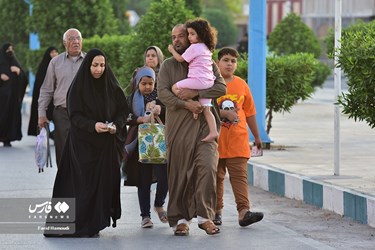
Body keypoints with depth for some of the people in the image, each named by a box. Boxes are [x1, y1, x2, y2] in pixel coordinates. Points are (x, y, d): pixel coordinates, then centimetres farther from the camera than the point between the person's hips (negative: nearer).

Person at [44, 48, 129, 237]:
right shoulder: (78, 87, -4)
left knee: (103, 181, -2)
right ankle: (80, 225, -5)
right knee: (83, 182, -9)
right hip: (82, 142, -3)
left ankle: (95, 223, 4)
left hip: (106, 143, 3)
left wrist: (116, 125, -11)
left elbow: (123, 110, 9)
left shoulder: (112, 87, 6)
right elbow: (75, 115, -8)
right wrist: (93, 125, -24)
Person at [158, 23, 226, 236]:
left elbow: (221, 88, 0)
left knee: (207, 167, -15)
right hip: (178, 127, 0)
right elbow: (162, 93, -3)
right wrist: (186, 104, -16)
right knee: (179, 173, -1)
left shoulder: (207, 64, 13)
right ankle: (180, 220, 5)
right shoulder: (168, 65, 12)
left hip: (205, 124, 0)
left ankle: (205, 216, -10)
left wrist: (196, 92, -12)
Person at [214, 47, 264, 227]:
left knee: (239, 175, -7)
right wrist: (226, 113, -17)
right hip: (215, 139, -1)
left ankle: (244, 212, -15)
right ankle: (216, 212, 13)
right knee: (216, 176, 6)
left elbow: (249, 112, 17)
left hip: (238, 140, 1)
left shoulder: (241, 85, 11)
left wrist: (257, 136, 21)